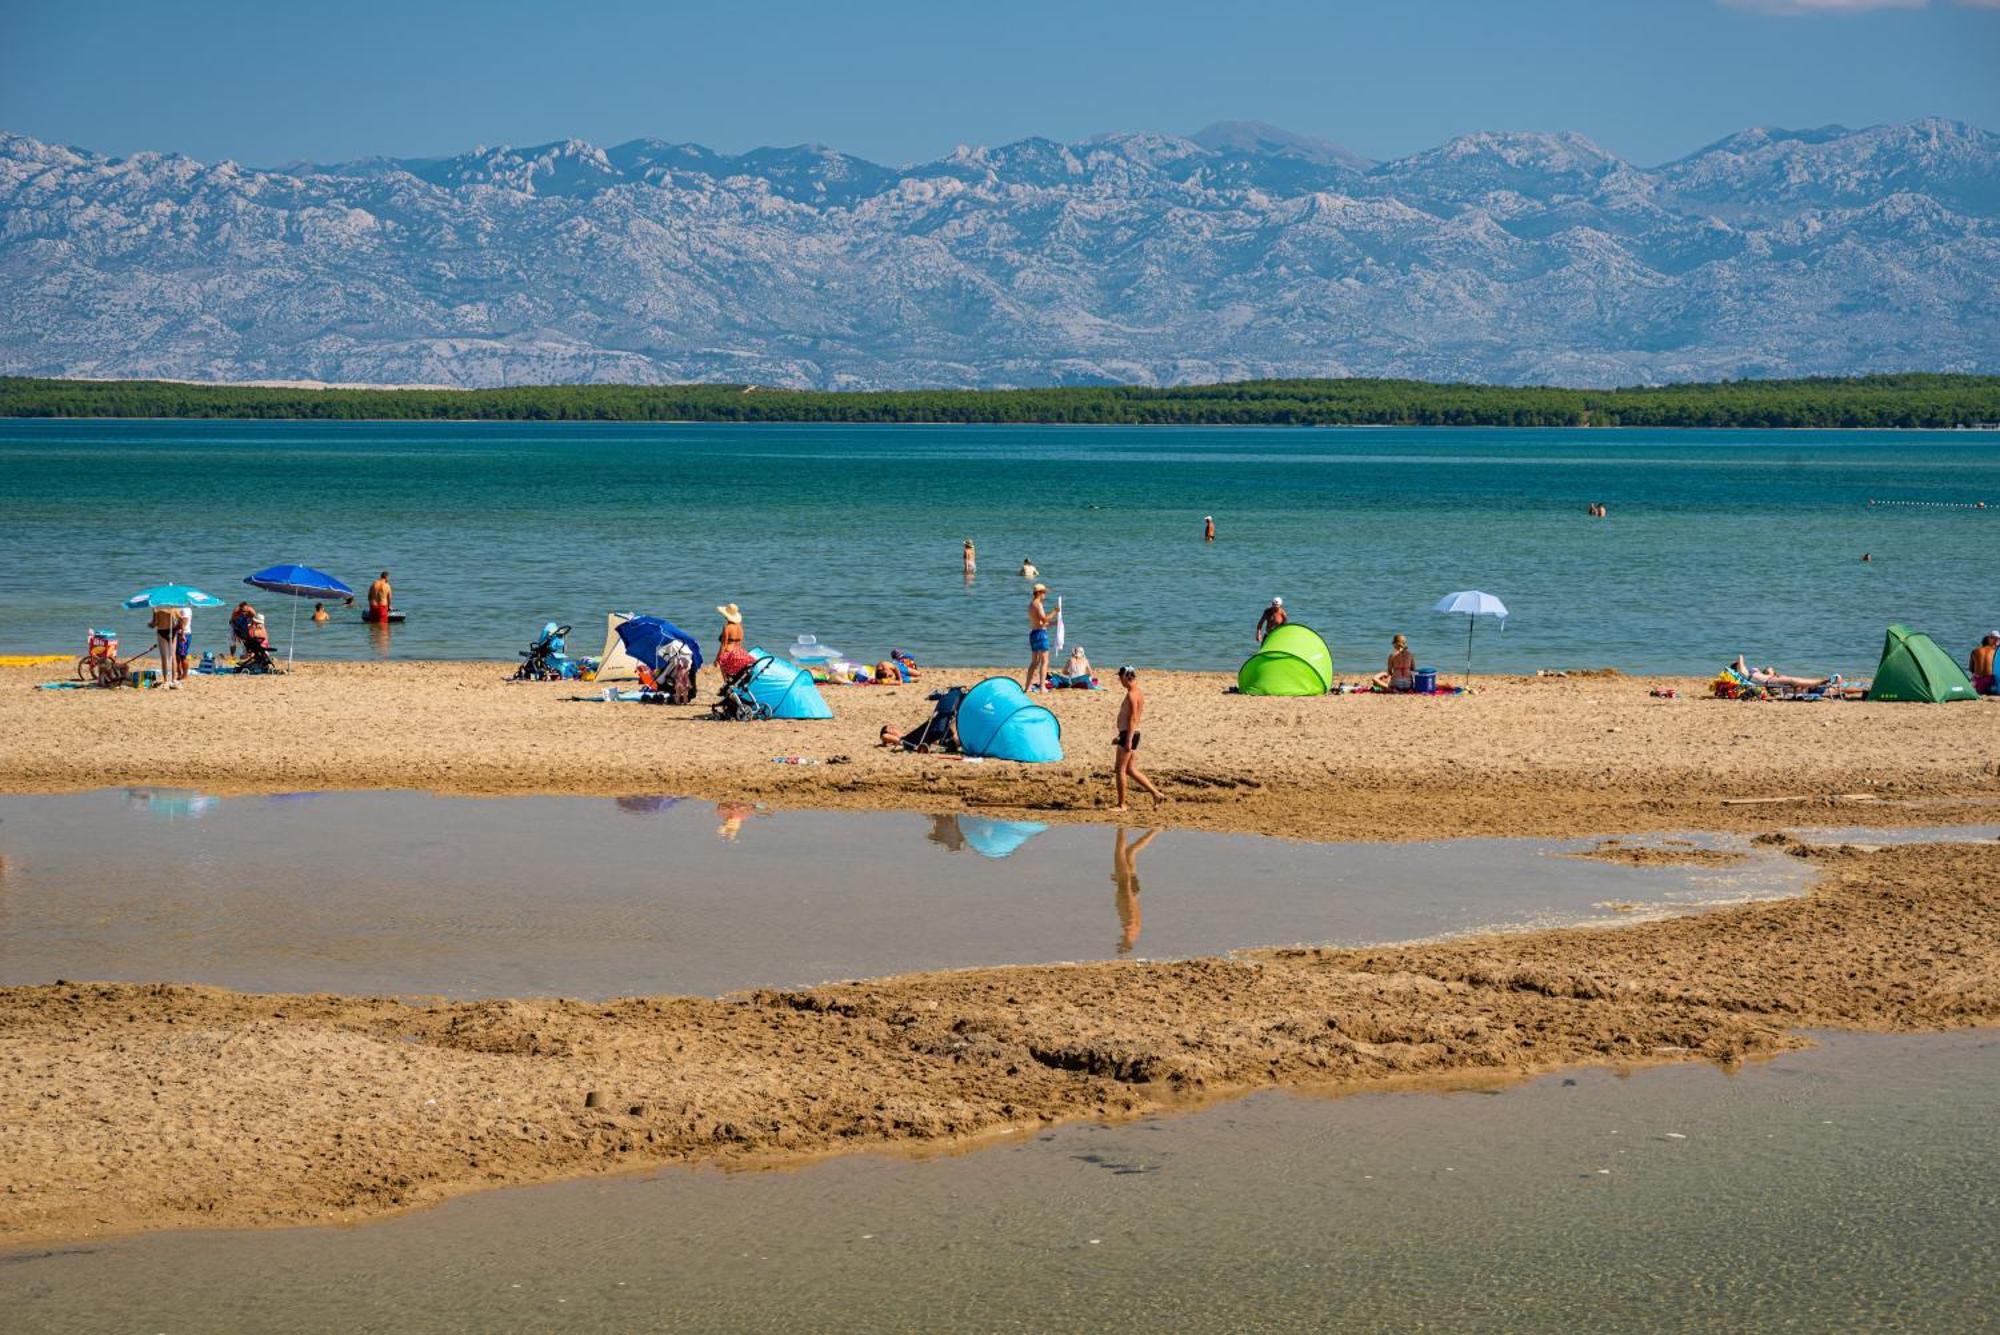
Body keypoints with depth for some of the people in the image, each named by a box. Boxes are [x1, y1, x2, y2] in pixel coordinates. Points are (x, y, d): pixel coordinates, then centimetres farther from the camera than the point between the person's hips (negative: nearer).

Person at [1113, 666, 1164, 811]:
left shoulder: (1132, 694, -16)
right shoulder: (1139, 693, 15)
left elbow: (1133, 718, -21)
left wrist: (1128, 740, -24)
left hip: (1128, 734, -10)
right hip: (1133, 734, 10)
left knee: (1121, 770, -3)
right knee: (1131, 770, 13)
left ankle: (1121, 805, 1)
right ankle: (1155, 793, 12)